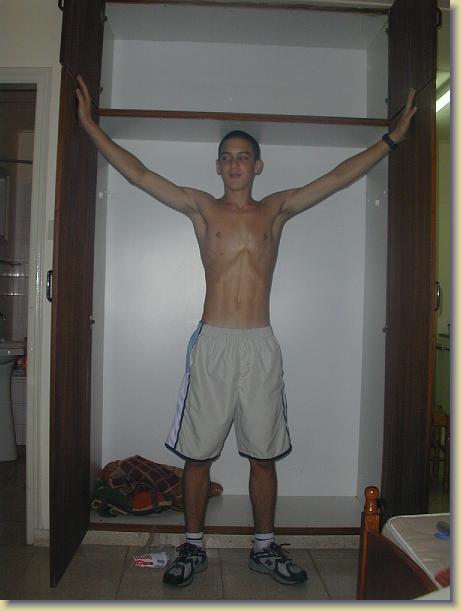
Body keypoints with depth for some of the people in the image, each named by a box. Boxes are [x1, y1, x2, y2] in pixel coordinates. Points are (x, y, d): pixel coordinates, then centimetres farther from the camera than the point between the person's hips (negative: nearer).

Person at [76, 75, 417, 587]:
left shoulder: (277, 209, 11)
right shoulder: (200, 208, 8)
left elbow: (339, 176, 11)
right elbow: (137, 172, 6)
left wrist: (393, 137, 12)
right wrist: (90, 125, 6)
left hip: (261, 345, 1)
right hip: (212, 343, -1)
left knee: (263, 454, 10)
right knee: (197, 452, 6)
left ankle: (264, 548, 27)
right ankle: (193, 548, 24)